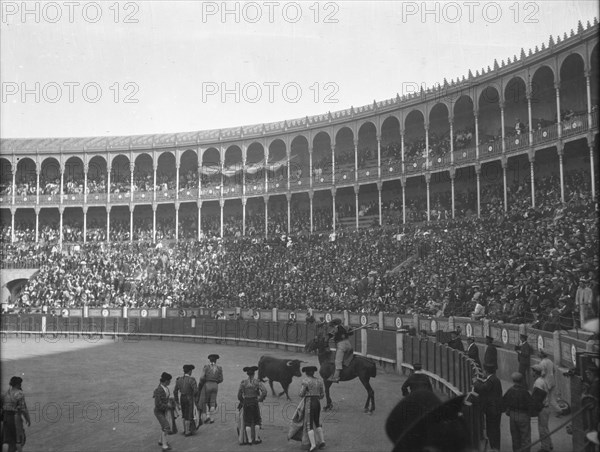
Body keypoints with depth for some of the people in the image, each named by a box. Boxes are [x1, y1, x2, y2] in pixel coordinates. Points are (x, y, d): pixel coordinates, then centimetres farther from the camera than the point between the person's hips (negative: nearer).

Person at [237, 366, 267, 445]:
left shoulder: (243, 382, -4)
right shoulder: (257, 382, -6)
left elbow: (239, 394, -4)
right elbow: (264, 391, -17)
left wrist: (242, 401, 12)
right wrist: (260, 399, -3)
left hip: (246, 403, 1)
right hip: (254, 403, -1)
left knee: (247, 422, 8)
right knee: (256, 421, 14)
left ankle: (249, 440, 9)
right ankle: (256, 438, 12)